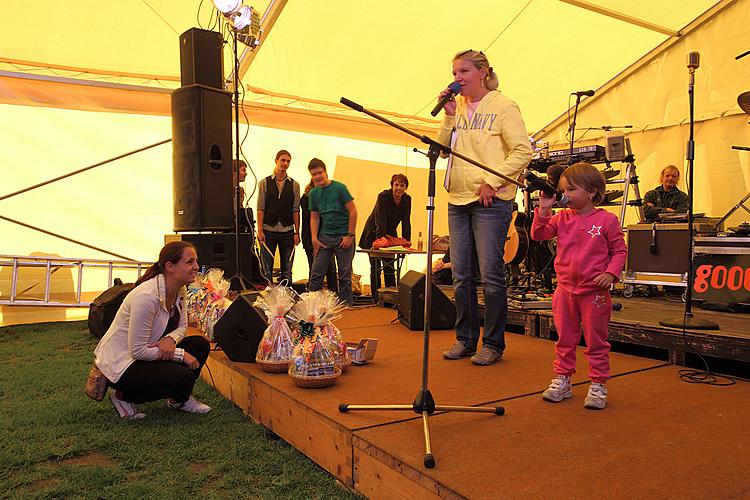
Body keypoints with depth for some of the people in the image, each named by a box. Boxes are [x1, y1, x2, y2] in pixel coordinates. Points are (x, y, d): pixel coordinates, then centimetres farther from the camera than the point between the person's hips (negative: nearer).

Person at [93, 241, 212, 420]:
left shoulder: (179, 290, -3)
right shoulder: (146, 297, -30)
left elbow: (182, 326, 6)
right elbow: (137, 351, -27)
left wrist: (171, 339, -18)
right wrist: (180, 354, -23)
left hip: (145, 353, 9)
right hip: (121, 363, -9)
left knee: (200, 344, -5)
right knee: (184, 378, -23)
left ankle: (179, 399, 13)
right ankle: (124, 396, 0)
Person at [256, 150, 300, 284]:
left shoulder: (294, 185, 7)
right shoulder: (264, 183, 4)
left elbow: (296, 210, 4)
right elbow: (260, 209, -1)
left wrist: (297, 232, -2)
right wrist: (260, 231, -8)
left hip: (288, 232, 1)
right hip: (268, 231, -1)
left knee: (287, 270, 7)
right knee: (267, 270, 4)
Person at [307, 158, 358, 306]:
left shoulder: (339, 188, -8)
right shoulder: (313, 193, 7)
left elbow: (353, 212, -8)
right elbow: (314, 217, 13)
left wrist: (350, 236, -11)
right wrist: (314, 238, 1)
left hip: (343, 237, -4)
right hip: (325, 236, 4)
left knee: (344, 276, 3)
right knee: (316, 274, 3)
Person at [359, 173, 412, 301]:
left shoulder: (407, 199, -7)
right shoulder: (383, 196, -24)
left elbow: (406, 222, -6)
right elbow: (381, 221, -31)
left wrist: (406, 242, -13)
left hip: (390, 234, 5)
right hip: (374, 234, -5)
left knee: (390, 267, 4)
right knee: (375, 267, -4)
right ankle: (376, 299, 2)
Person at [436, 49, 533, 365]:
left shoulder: (503, 106, -2)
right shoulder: (457, 107, 16)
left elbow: (523, 152, -8)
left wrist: (492, 180, -15)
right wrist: (449, 116, -1)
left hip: (490, 201, -6)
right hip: (458, 200, 6)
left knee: (491, 274, -4)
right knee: (461, 275, 8)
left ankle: (493, 344, 9)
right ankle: (465, 339, 20)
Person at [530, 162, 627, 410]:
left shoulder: (607, 220, -6)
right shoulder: (562, 218, 5)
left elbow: (620, 251, 0)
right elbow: (538, 234, -2)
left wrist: (611, 272, -15)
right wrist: (543, 210, -12)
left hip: (594, 292, -4)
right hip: (565, 289, 4)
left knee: (596, 341, 7)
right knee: (564, 339, 14)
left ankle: (598, 386, 19)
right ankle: (562, 380, 26)